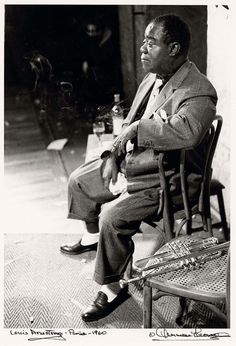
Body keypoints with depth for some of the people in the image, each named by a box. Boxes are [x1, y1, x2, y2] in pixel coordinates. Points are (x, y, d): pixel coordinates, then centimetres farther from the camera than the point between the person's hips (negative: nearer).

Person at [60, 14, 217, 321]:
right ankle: (93, 237, 42)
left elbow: (187, 132, -46)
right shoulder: (153, 77, 5)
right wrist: (114, 153, -2)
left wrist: (137, 128, -33)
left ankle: (111, 289, -1)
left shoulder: (197, 92, -24)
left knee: (113, 216, -26)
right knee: (79, 181, 16)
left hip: (168, 177, -9)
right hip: (134, 160, 9)